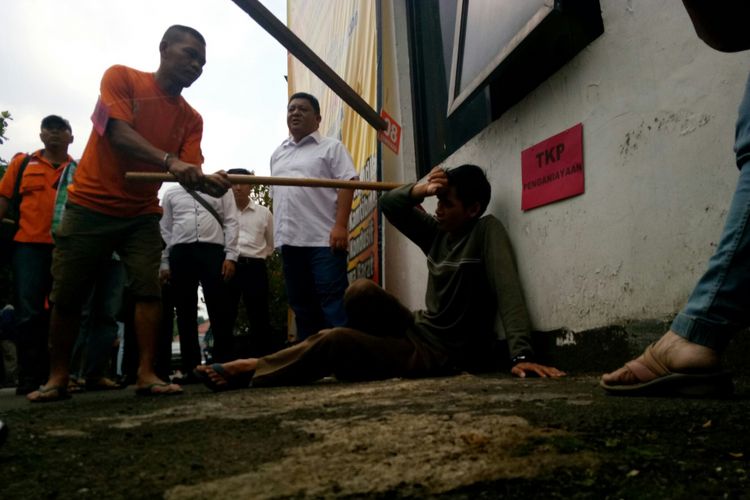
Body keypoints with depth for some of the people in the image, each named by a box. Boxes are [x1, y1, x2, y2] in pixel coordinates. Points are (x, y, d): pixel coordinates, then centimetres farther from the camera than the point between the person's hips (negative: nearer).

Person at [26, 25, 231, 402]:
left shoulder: (191, 118, 2)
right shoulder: (121, 77, -8)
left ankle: (146, 374, -7)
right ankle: (57, 378, 15)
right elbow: (118, 132, -23)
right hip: (90, 206, -3)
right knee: (66, 295, 2)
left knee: (148, 289, -10)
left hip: (141, 215, 3)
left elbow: (188, 173, -9)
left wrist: (208, 181, -34)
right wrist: (170, 161, -39)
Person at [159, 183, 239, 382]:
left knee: (219, 311, -4)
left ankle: (224, 365, 1)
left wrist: (230, 255, -7)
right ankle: (190, 368, 9)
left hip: (213, 250, -2)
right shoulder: (171, 194, 19)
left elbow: (231, 223, 5)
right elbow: (165, 229, 15)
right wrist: (164, 263, 6)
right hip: (181, 253, 2)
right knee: (185, 313, 3)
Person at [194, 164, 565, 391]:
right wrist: (422, 190, -11)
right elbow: (388, 204, 10)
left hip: (443, 354, -7)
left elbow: (508, 292, -24)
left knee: (334, 341, -23)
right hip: (418, 331, 7)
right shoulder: (438, 233, 7)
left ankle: (251, 370, -3)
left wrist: (521, 354, -37)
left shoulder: (487, 231, -11)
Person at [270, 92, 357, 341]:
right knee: (301, 304, 11)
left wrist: (340, 225, -18)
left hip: (324, 239, -6)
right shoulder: (277, 154, 22)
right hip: (290, 240, 7)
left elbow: (347, 184, -7)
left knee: (333, 301, -8)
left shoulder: (331, 147, 4)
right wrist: (277, 233, 15)